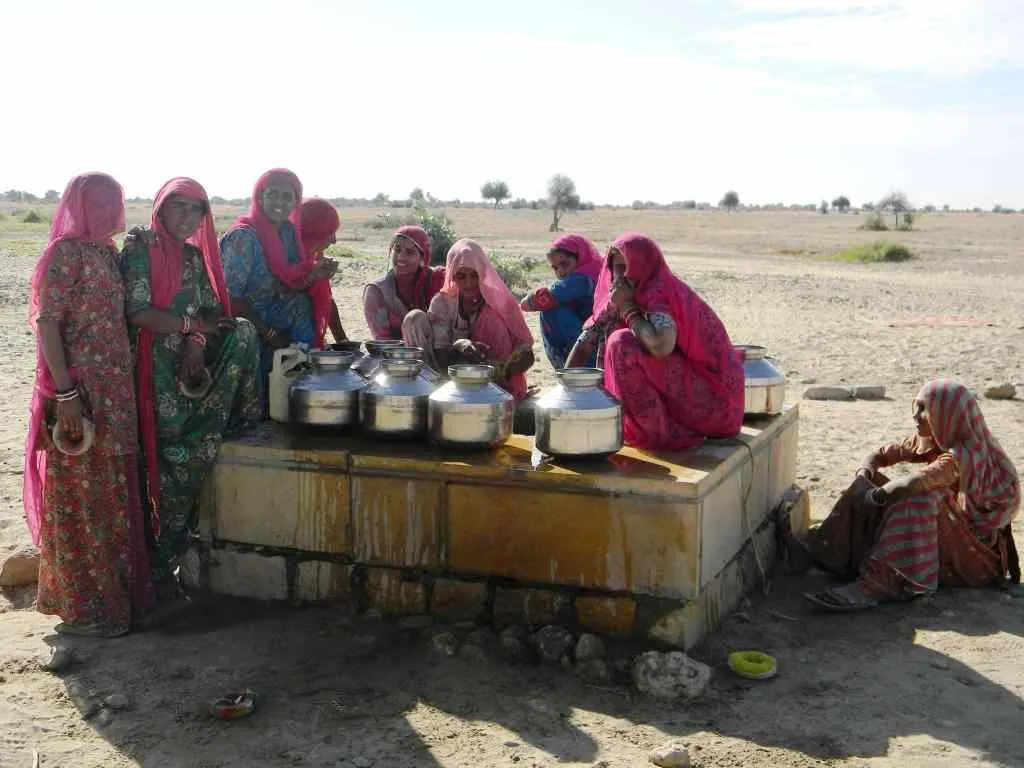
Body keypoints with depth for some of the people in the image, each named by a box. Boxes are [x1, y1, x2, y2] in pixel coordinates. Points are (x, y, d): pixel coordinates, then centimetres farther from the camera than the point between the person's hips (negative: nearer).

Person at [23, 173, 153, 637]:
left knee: (113, 496, 14)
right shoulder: (65, 252, -10)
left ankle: (117, 593, 26)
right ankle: (82, 608, 8)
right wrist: (64, 393, -21)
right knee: (82, 498, -1)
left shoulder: (107, 252, 14)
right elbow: (47, 322, -16)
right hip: (80, 394, -8)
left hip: (115, 393, 8)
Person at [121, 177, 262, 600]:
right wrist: (191, 324, -10)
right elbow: (138, 312, -15)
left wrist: (197, 343, -11)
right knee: (171, 460, -9)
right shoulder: (141, 248, -6)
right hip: (157, 368, -7)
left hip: (192, 362, 7)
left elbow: (210, 311, 8)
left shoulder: (195, 256, 15)